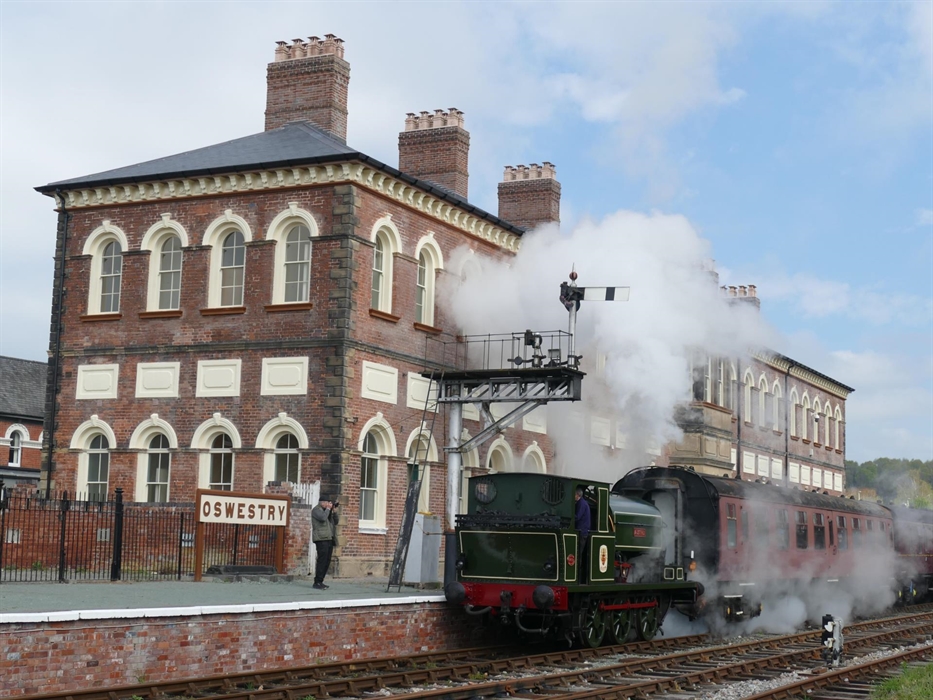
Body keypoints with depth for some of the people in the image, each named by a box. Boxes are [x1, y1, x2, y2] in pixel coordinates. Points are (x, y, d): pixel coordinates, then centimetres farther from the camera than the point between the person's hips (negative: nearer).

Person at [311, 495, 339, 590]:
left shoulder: (327, 510, 23)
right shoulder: (316, 510, -2)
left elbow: (336, 521, 20)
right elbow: (323, 518, -20)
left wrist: (334, 511, 7)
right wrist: (328, 508, -9)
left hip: (329, 539, 9)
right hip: (321, 539, -9)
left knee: (327, 561, 7)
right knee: (322, 560, -13)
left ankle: (320, 581, 12)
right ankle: (317, 583, -11)